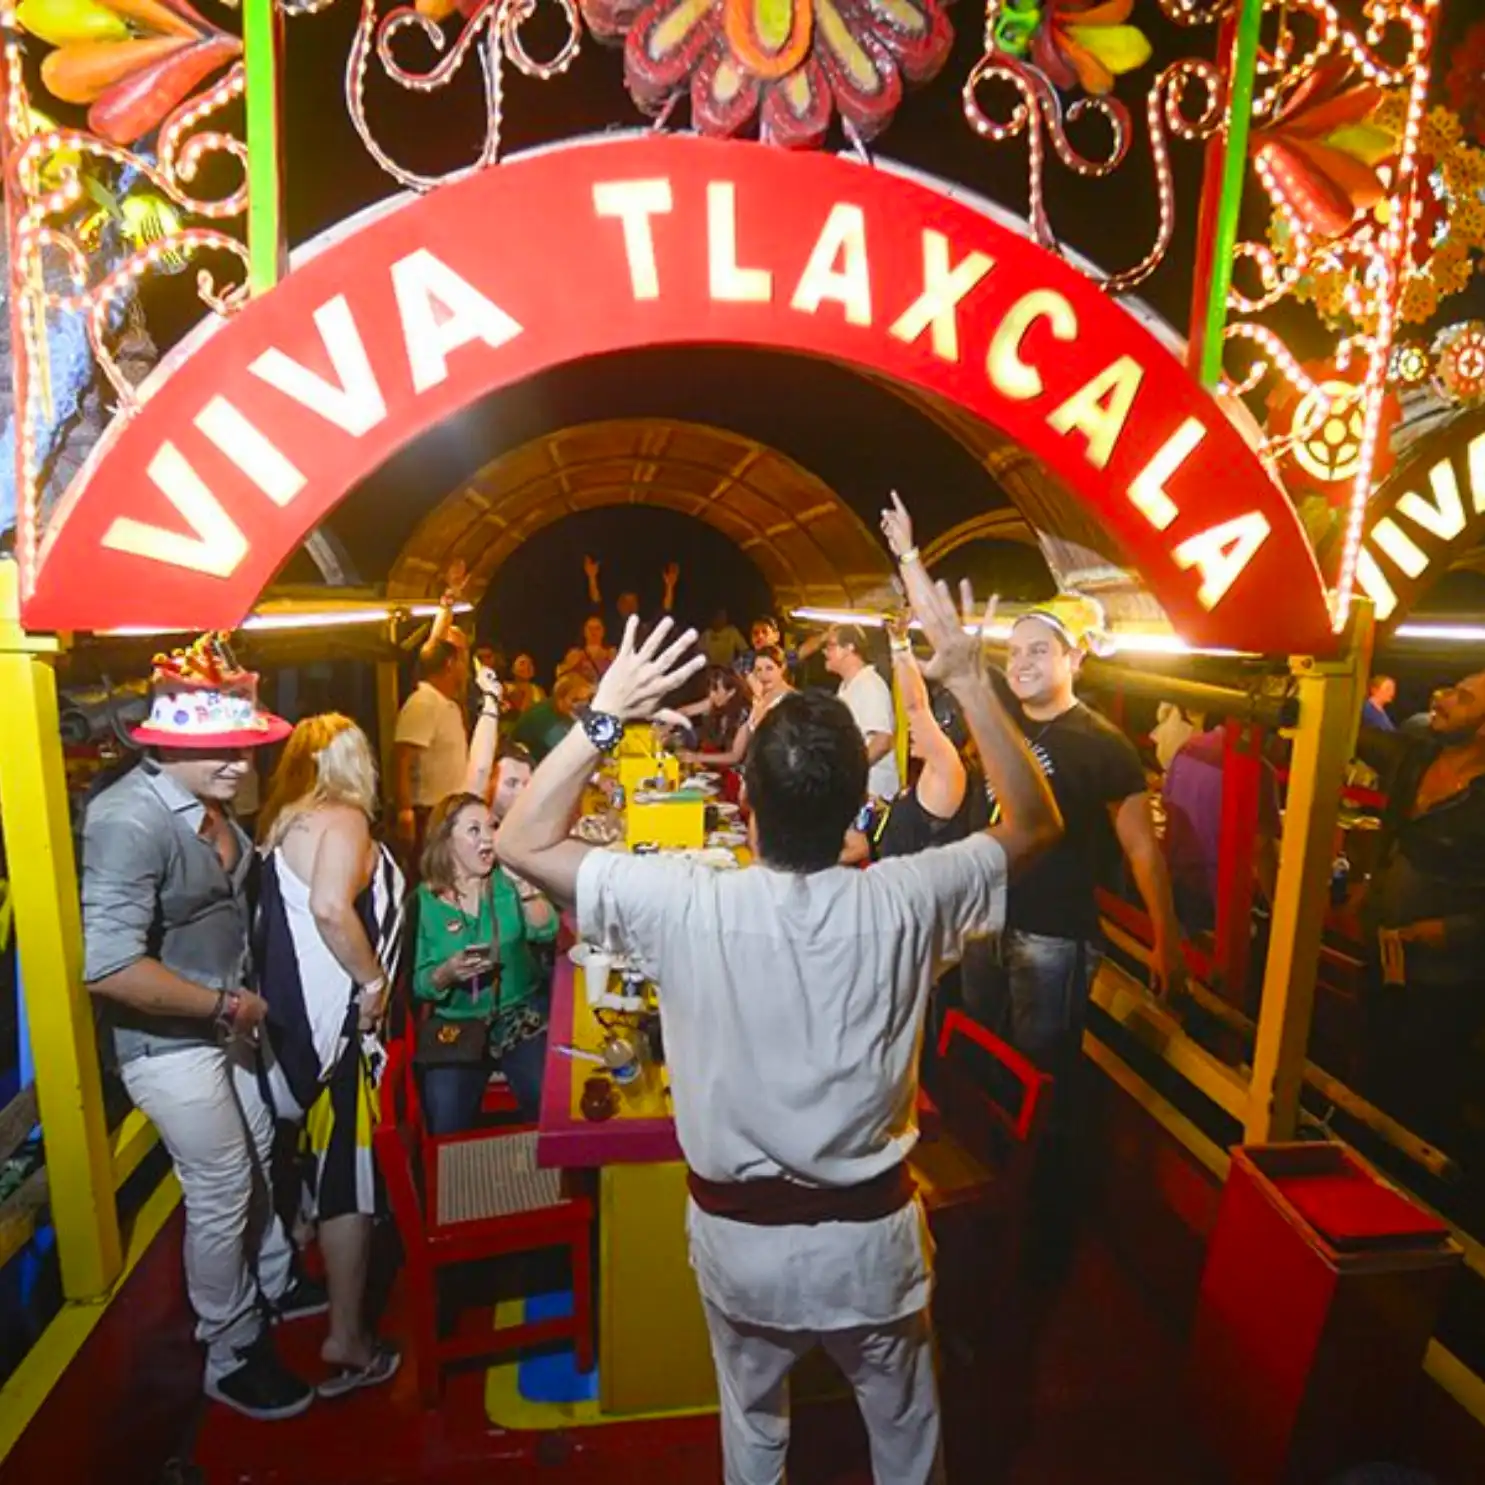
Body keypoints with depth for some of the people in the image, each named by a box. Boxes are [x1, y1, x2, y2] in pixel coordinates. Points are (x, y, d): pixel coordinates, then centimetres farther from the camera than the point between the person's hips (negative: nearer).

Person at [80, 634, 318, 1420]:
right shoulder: (130, 819, -28)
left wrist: (241, 1000, 7)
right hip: (170, 1042, -8)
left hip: (226, 1023, 8)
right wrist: (222, 1004, -23)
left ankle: (276, 1283, 48)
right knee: (220, 1194, 6)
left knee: (255, 1157, 24)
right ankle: (233, 1358, 29)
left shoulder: (209, 800, -1)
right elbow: (107, 965, -34)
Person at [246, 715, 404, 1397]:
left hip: (299, 1018, 10)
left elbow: (283, 914, 9)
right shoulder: (343, 820, -15)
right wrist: (373, 981, -21)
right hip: (339, 1021, -9)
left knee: (327, 1161, 26)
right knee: (350, 1171, 0)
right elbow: (331, 907, -32)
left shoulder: (284, 822, 11)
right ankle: (347, 1342, 11)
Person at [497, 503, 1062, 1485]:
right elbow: (1034, 827, -8)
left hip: (740, 1234, 0)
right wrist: (969, 680, -16)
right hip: (871, 1232, 1)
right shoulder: (901, 905, -24)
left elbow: (525, 843, -16)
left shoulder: (688, 908, -27)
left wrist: (605, 715, -22)